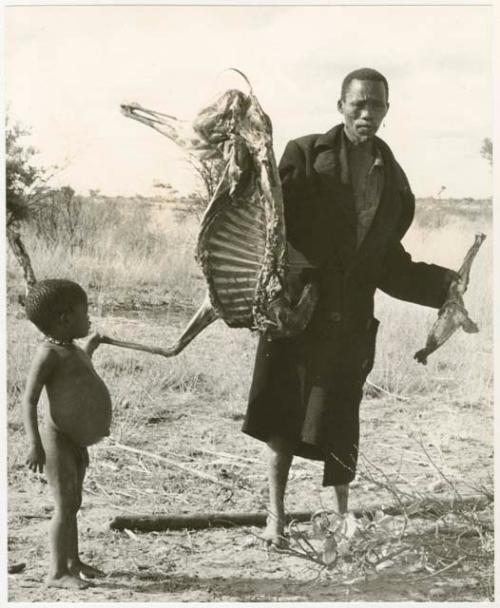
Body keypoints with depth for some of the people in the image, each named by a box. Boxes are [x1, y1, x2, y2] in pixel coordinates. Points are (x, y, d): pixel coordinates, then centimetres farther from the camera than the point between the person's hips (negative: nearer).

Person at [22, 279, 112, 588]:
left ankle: (73, 562, 28)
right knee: (65, 506, -10)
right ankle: (57, 572, -6)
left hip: (76, 441, 9)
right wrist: (35, 443, -28)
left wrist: (90, 347, 41)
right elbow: (29, 400, -20)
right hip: (57, 440, -9)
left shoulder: (71, 349, 11)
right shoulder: (49, 353, -16)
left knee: (73, 503, 17)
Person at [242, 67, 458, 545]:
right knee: (281, 416, 0)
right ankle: (276, 516, 9)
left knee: (338, 425, 6)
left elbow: (389, 266, 17)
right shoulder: (306, 156, 0)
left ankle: (343, 518, 21)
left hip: (350, 320, 3)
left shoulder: (392, 180, 13)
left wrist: (444, 283, 7)